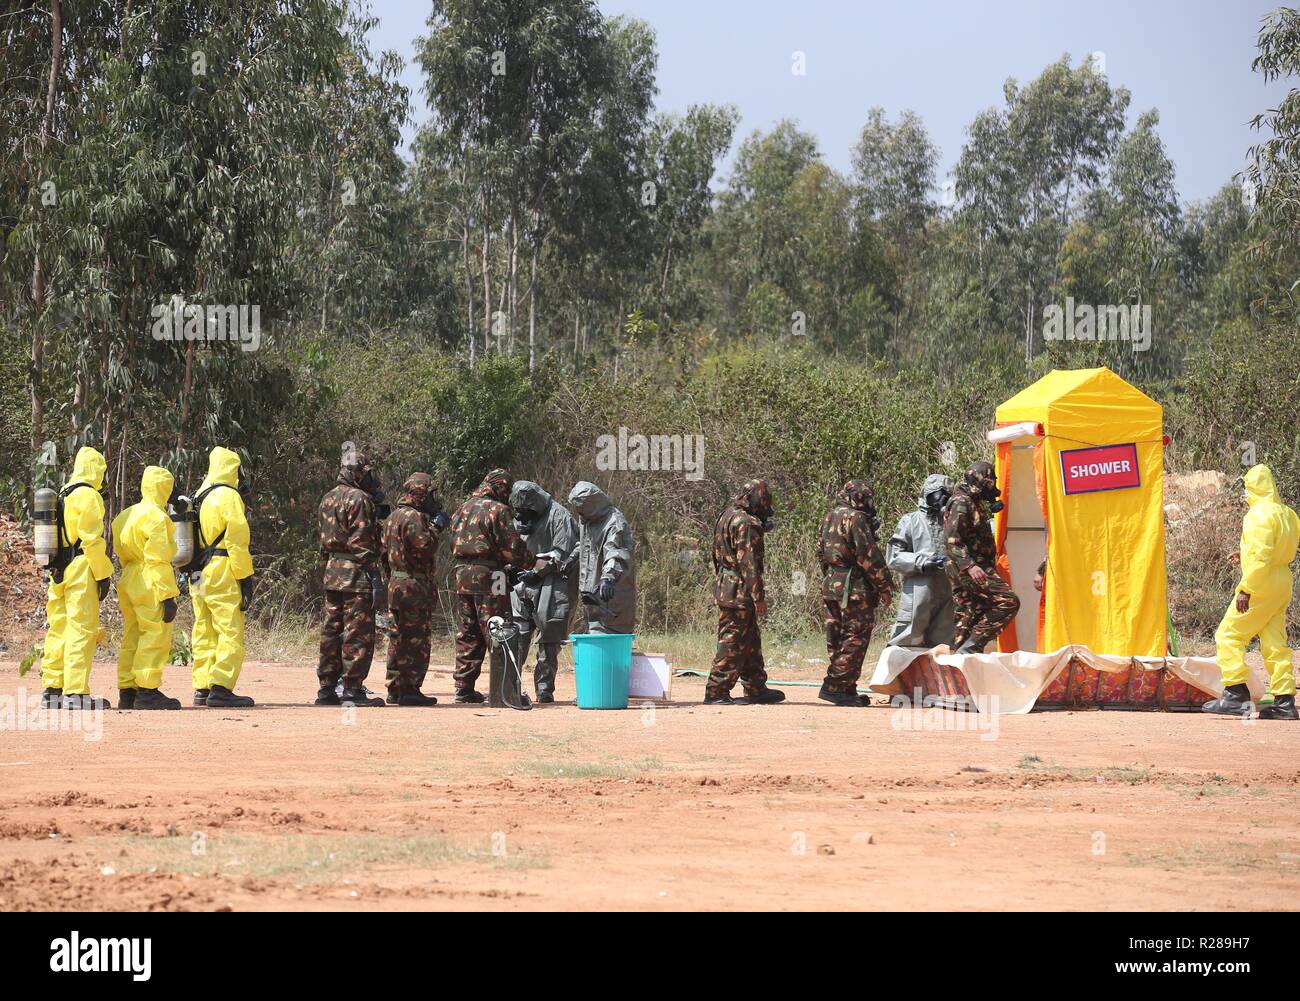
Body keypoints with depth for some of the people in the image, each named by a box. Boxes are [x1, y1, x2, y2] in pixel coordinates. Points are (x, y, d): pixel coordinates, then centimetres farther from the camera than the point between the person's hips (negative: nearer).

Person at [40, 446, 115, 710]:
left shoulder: (62, 496, 18)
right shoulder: (88, 496, -8)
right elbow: (91, 539, -15)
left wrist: (54, 572, 18)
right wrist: (103, 575, -12)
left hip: (59, 574, 9)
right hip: (81, 572, -9)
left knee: (58, 631, 11)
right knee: (81, 632, -9)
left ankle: (51, 689, 13)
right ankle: (76, 693, -12)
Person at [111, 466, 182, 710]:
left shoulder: (126, 516, 15)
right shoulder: (157, 518, -12)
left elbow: (121, 553, 16)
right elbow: (159, 560, -17)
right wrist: (168, 596, -17)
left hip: (128, 582, 9)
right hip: (151, 586, -9)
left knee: (132, 638, 12)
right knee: (156, 637, -7)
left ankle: (127, 692, 15)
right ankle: (147, 692, -10)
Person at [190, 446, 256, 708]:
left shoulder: (199, 497, 17)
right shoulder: (228, 497, -10)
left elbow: (194, 540, 17)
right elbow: (237, 541, -15)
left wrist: (192, 571, 18)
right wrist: (246, 578, -14)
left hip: (199, 575, 9)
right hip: (222, 575, -9)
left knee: (204, 634, 13)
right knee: (231, 633, -9)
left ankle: (202, 688, 15)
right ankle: (221, 689, -16)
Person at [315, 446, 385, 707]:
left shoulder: (327, 499, 16)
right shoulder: (359, 499, -11)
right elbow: (362, 543, -16)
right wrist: (374, 575, -15)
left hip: (331, 571, 9)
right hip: (356, 576, -9)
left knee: (331, 631, 11)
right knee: (358, 634, -5)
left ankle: (327, 688, 14)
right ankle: (353, 690, -7)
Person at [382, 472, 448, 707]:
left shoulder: (393, 517, 16)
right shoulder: (414, 518, -14)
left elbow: (385, 548, 18)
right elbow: (424, 547, -23)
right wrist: (436, 527, -12)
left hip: (395, 584, 10)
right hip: (415, 586, -10)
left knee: (398, 639, 13)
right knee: (416, 639, -6)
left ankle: (395, 689, 16)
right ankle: (410, 690, -8)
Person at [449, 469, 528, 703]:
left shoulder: (462, 509, 15)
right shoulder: (497, 510, -8)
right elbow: (512, 547, -13)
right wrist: (519, 563, 9)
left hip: (462, 572, 7)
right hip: (488, 576, -7)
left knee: (467, 635, 12)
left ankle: (464, 687, 13)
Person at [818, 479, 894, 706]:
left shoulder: (829, 517, 15)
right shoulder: (856, 518, -12)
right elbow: (868, 555, -16)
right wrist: (884, 586, -10)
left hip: (830, 585, 9)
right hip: (854, 588, -9)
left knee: (837, 639, 10)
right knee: (856, 637, -6)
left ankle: (846, 690, 13)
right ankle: (834, 686, -11)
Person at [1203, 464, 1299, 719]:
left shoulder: (1259, 514, -15)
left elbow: (1260, 556, -23)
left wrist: (1246, 589, -23)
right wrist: (1246, 555, 22)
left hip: (1261, 584, -9)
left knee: (1229, 635, -3)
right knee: (1275, 643, 11)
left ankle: (1236, 694, -9)